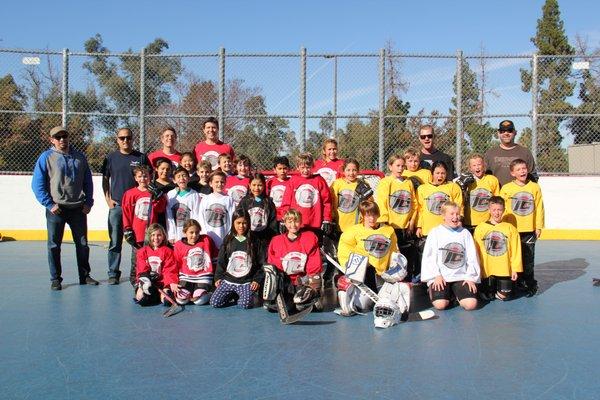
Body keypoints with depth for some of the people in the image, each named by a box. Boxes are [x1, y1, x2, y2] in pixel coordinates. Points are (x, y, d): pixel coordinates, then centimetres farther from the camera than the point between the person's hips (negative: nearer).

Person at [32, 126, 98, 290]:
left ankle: (84, 275, 22)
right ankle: (55, 279, 15)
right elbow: (37, 184, -6)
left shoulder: (79, 157, 8)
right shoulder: (46, 157, -3)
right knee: (54, 245, 4)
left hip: (78, 209, 3)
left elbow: (88, 182, 13)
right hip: (56, 209, -3)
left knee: (83, 243, 9)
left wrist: (88, 202, 4)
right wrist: (49, 204, -12)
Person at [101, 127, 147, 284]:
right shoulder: (111, 157, 7)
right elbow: (105, 180, 12)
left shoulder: (141, 157, 5)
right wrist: (108, 199, 2)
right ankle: (113, 273, 12)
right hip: (116, 205, 0)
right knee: (115, 241, 3)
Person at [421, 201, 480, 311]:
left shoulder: (465, 233, 8)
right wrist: (436, 275, -11)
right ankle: (449, 295, 11)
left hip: (461, 277, 2)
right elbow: (429, 256, -2)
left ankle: (457, 295, 12)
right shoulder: (435, 232, 1)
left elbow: (472, 257, 7)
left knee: (471, 304, -19)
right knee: (440, 305, -23)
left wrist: (471, 277, -3)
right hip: (440, 277, -2)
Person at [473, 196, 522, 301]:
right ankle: (491, 289, 36)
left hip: (505, 270, 0)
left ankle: (497, 291, 34)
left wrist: (515, 269, -3)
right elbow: (476, 251, 1)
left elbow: (516, 251, 1)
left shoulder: (510, 228, 0)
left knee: (504, 296, 1)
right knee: (487, 297, 3)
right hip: (487, 270, 0)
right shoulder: (480, 228, -2)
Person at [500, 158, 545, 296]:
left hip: (529, 230, 0)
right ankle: (517, 284, 20)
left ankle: (530, 284, 18)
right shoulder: (506, 188, -3)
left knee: (528, 259, 5)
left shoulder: (535, 187, 1)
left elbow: (539, 208, 4)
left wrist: (538, 227, 3)